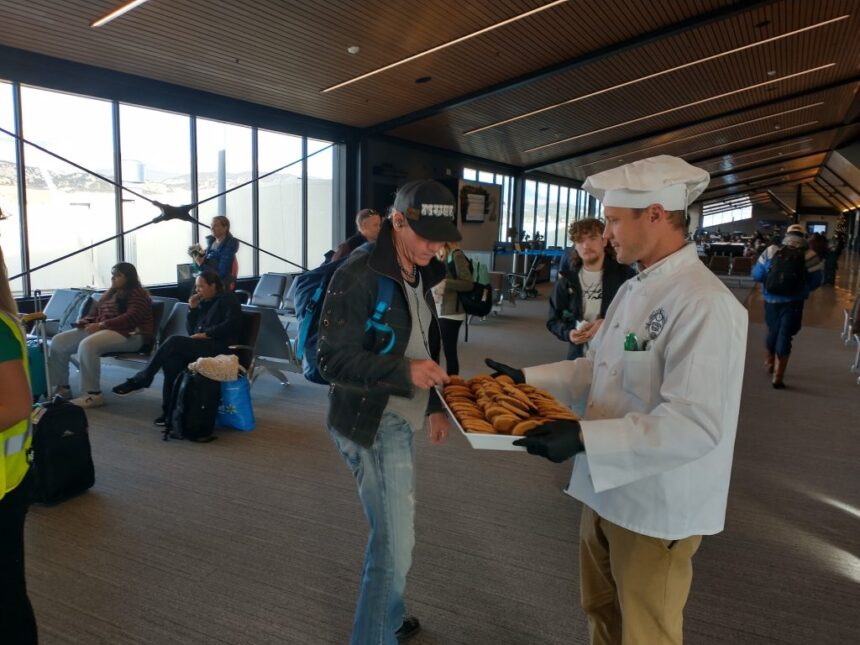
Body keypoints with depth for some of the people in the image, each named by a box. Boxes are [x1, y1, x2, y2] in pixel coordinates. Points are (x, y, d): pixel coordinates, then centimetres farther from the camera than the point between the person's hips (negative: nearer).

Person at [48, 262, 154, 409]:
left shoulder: (138, 294, -3)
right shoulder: (111, 294, 25)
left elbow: (131, 318, -18)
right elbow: (96, 313, 29)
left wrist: (102, 325, -24)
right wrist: (84, 322, 6)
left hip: (128, 334, -9)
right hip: (101, 329, 9)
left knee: (87, 345, -35)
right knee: (59, 341, -3)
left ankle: (93, 394, -29)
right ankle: (62, 387, 4)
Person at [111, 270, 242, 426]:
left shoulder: (227, 299, 1)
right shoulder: (204, 302, 21)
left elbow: (231, 324, -14)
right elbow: (192, 331, 17)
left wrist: (205, 334, -16)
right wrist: (193, 309, 4)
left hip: (219, 347, -7)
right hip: (201, 346, 7)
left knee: (175, 342, -25)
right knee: (172, 358, -24)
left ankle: (139, 381, -15)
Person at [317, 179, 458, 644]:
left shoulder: (418, 274, 10)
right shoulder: (360, 275, -18)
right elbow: (332, 360, -20)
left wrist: (434, 404, 12)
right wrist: (405, 372, -31)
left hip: (400, 418, 9)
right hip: (372, 423, -8)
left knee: (390, 532, 21)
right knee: (394, 544, -3)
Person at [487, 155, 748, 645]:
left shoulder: (706, 304, -24)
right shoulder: (634, 290, 6)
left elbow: (696, 425, -30)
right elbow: (597, 368, 15)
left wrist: (583, 438, -33)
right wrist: (526, 379, 7)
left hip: (657, 508, -8)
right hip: (608, 490, 8)